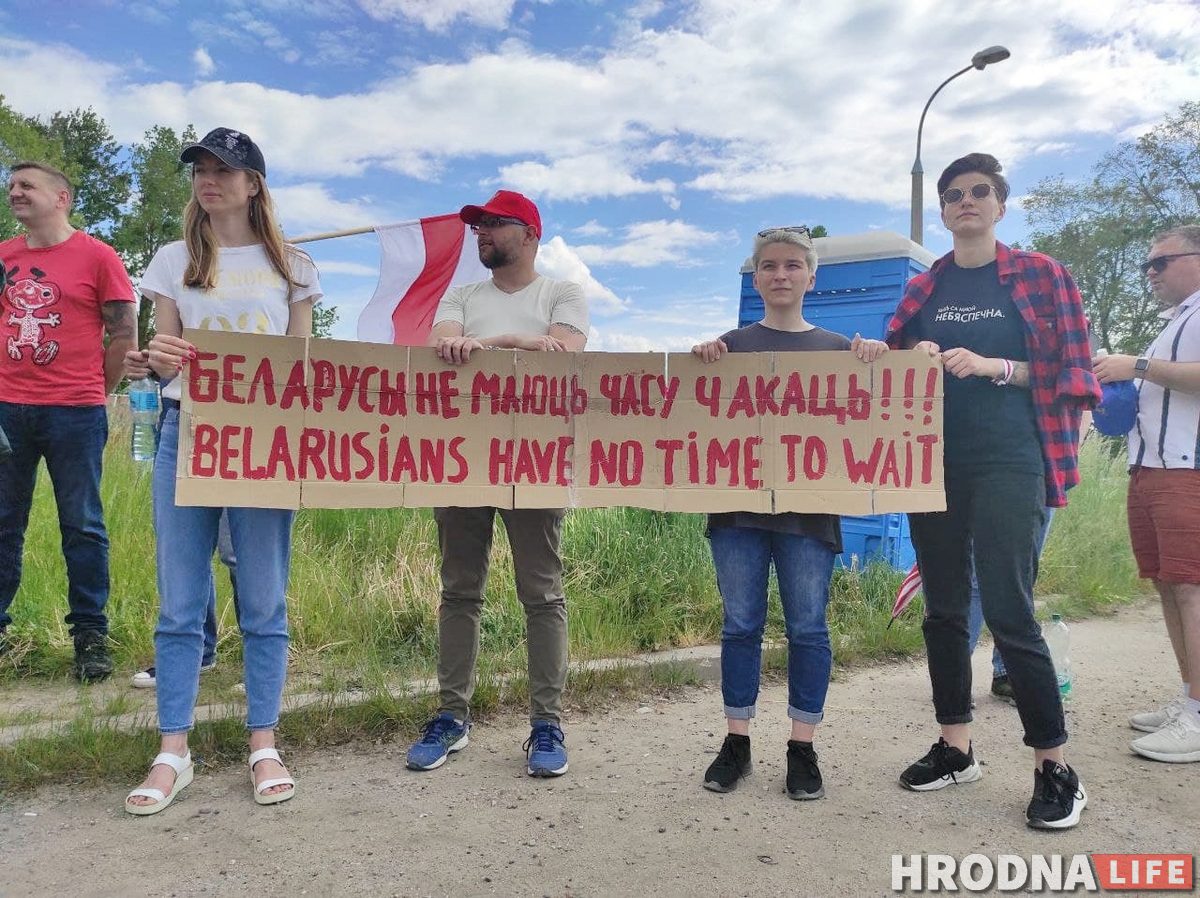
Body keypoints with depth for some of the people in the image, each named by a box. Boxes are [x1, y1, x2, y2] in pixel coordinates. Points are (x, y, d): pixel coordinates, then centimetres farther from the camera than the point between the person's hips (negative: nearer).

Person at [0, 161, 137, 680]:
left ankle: (90, 634, 9)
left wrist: (94, 392, 4)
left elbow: (124, 334, 0)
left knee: (82, 527, 1)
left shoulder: (96, 256, 0)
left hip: (75, 413, -4)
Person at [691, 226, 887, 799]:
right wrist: (703, 361, -14)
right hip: (738, 504, 1)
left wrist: (874, 360, -12)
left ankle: (802, 749, 16)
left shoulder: (837, 348, 10)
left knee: (807, 627, 4)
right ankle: (736, 742, 18)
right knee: (741, 624, 6)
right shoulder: (731, 345, 10)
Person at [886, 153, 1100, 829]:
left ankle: (1057, 769, 8)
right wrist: (914, 361, -5)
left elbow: (1071, 368, -1)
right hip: (933, 462, 5)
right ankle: (956, 749, 24)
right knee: (943, 608, 9)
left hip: (1008, 462, -4)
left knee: (1009, 613, -8)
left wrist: (994, 367, -14)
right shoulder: (923, 289, 13)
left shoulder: (1041, 274, 3)